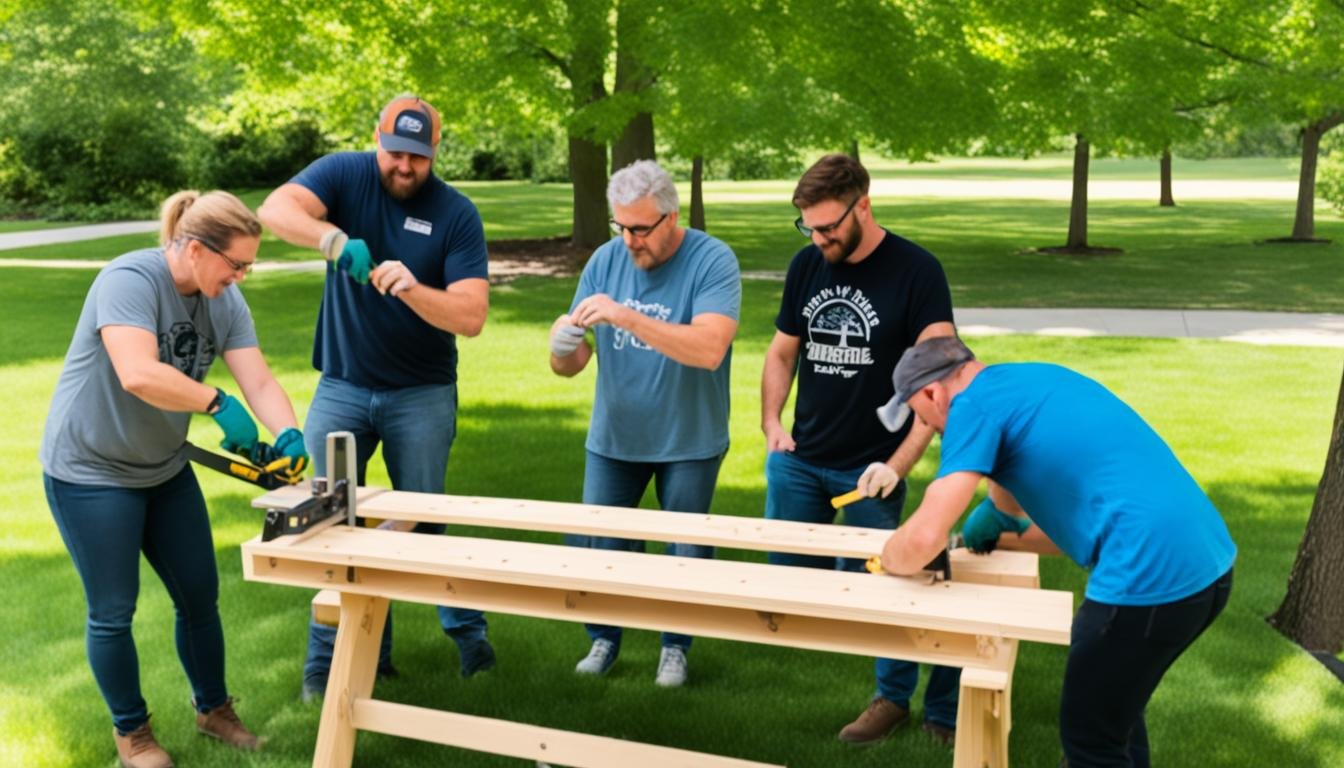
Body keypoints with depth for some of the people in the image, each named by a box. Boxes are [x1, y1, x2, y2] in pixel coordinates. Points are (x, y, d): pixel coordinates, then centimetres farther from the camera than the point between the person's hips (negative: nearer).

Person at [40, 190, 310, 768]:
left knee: (200, 596, 12)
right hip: (91, 471, -6)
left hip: (164, 468, 7)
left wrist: (288, 433, -29)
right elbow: (138, 375, -40)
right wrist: (219, 404, -36)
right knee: (113, 611, 6)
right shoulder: (129, 280, -25)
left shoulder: (224, 301, -5)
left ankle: (213, 709, 33)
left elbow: (259, 382, -12)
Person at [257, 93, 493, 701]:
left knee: (422, 521, 7)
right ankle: (330, 656, 23)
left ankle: (467, 632, 27)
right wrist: (335, 240, -41)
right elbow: (275, 210, -23)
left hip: (422, 396, -2)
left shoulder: (456, 214, -9)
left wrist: (412, 288, -35)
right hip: (341, 388, 2)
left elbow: (471, 316, -18)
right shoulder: (344, 174, -5)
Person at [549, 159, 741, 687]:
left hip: (689, 441, -3)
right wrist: (563, 349, -27)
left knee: (686, 554, 11)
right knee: (597, 547, 9)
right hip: (613, 438, 3)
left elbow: (709, 349, -33)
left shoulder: (713, 262, -16)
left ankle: (676, 646, 34)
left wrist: (624, 315, -39)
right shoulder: (605, 260, -4)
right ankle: (604, 638, 33)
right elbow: (571, 366, -3)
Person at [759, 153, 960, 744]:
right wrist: (771, 422, -2)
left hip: (870, 470, -5)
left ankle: (894, 696, 28)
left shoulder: (916, 272, -12)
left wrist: (898, 464, -24)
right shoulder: (806, 264, 3)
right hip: (797, 461, 6)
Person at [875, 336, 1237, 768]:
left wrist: (888, 561, 5)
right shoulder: (1033, 380, 19)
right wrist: (1006, 535, 27)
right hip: (1209, 563, 9)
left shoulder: (973, 405, -8)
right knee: (1115, 714, 27)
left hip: (1152, 579, -9)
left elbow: (924, 538, -16)